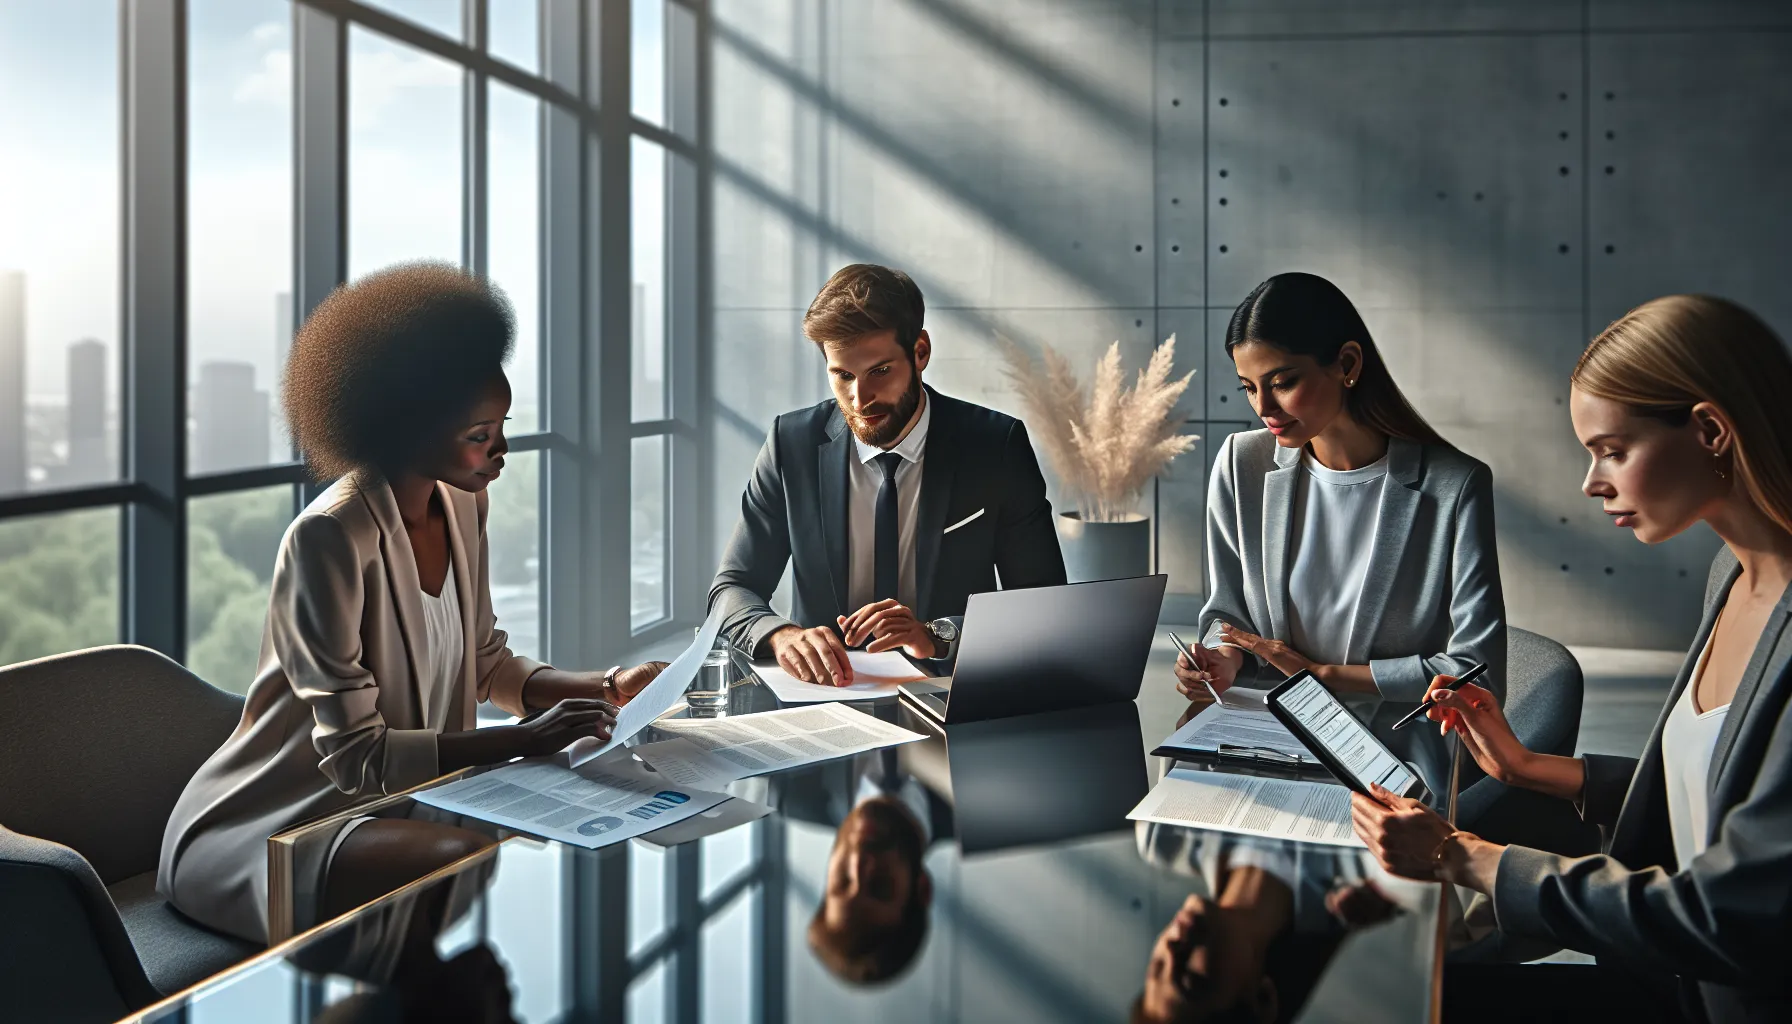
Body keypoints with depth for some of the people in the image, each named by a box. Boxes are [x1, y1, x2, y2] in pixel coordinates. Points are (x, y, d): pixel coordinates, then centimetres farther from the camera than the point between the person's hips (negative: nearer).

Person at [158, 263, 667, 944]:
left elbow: (487, 665, 14)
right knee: (472, 865, -34)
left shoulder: (462, 504, 3)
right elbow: (356, 755, -24)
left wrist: (606, 687, -2)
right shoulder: (331, 537, -24)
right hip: (262, 831, -8)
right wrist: (527, 738, -28)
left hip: (402, 795, 8)